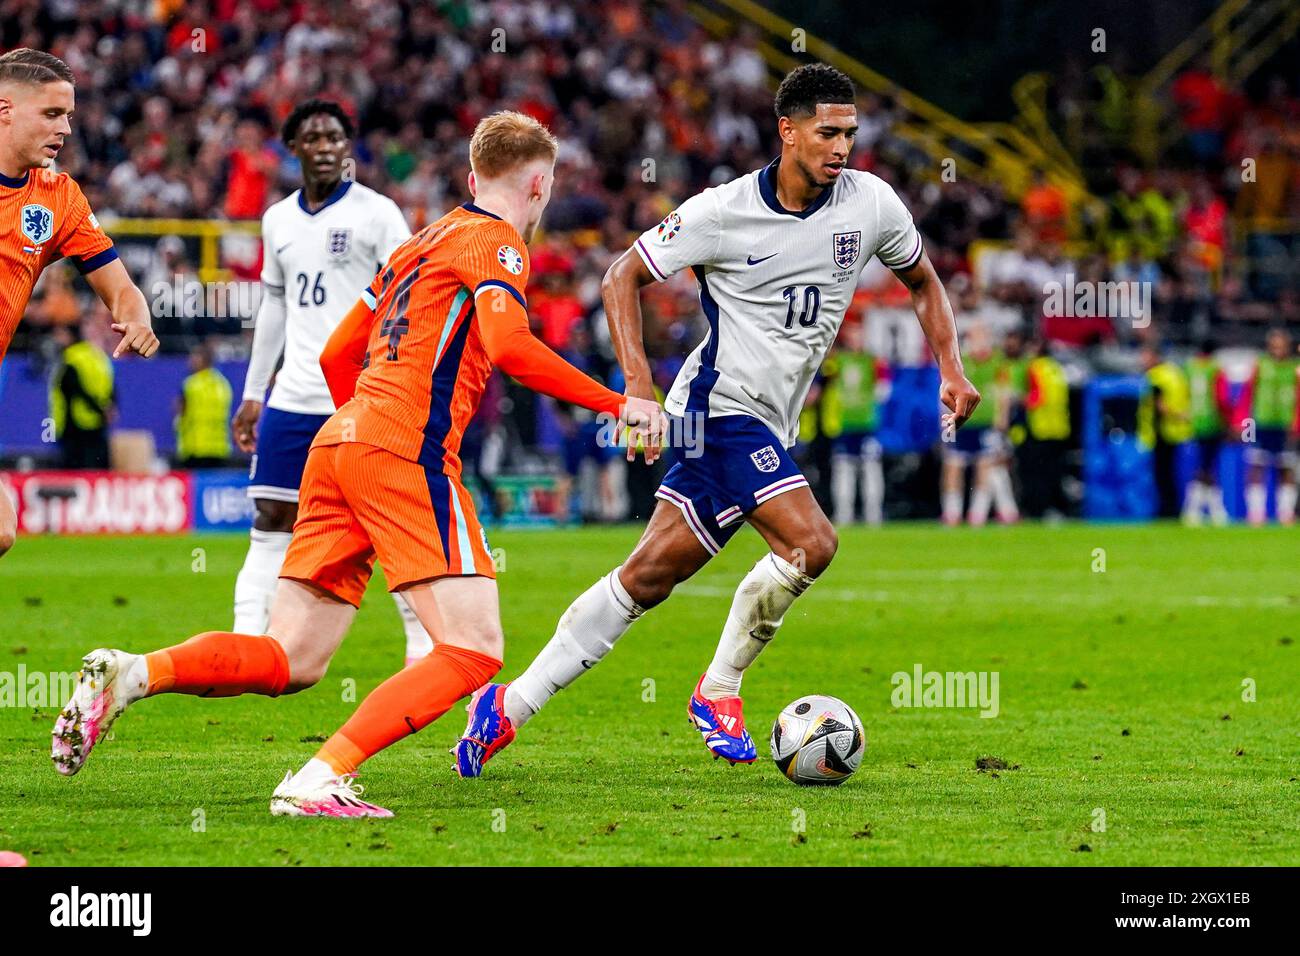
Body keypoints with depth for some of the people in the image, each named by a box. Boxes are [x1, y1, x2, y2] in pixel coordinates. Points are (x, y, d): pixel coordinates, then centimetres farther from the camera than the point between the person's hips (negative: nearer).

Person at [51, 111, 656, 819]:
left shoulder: (421, 243, 27)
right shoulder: (496, 240, 2)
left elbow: (336, 355, 30)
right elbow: (509, 346, -17)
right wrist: (617, 404, -12)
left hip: (339, 441, 9)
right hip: (406, 448, -9)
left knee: (290, 661, 7)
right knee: (474, 650, -12)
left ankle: (129, 674, -12)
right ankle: (319, 780, -23)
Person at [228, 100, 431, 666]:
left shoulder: (376, 214, -3)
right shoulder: (278, 221, 13)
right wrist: (253, 394, 21)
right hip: (294, 398, 5)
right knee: (271, 521, 2)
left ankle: (424, 644, 2)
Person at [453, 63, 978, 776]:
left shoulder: (871, 204, 1)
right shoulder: (725, 211, -12)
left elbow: (922, 281, 19)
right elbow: (624, 275, -3)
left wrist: (951, 371, 4)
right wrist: (638, 382, -15)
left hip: (769, 425, 6)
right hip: (724, 404, -6)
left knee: (650, 575, 6)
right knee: (810, 542, -21)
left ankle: (508, 706, 12)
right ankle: (719, 691, -4)